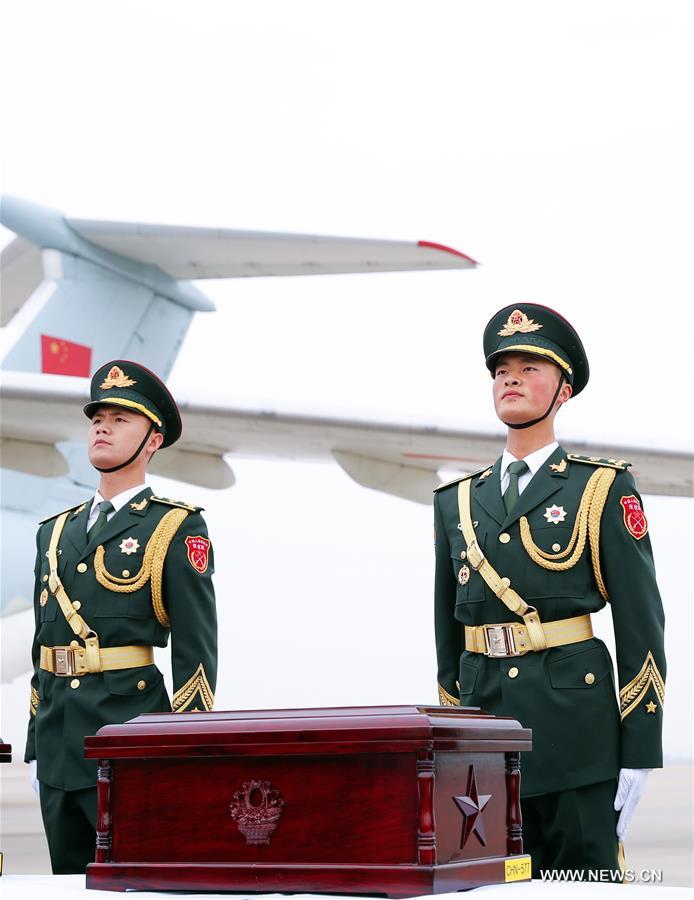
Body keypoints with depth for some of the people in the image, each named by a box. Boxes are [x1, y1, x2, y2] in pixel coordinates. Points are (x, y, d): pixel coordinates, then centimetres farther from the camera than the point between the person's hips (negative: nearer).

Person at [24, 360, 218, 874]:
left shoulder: (176, 529, -1)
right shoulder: (56, 531, 18)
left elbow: (197, 651, -5)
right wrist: (36, 742, 17)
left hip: (131, 739, -6)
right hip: (58, 745, 6)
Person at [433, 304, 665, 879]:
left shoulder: (604, 489, 2)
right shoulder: (457, 502, 15)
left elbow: (642, 628, -2)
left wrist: (639, 753, -8)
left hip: (575, 726, -4)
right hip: (485, 721, 4)